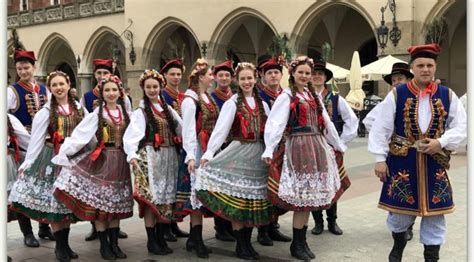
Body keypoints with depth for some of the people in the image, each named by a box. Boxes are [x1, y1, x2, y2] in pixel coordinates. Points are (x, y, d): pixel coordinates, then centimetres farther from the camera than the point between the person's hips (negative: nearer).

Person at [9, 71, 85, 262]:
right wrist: (28, 162, -11)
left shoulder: (78, 108, 7)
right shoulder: (46, 111, -3)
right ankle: (60, 246, 9)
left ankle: (65, 244, 17)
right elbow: (36, 139, -7)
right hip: (53, 157, -3)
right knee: (53, 201, -2)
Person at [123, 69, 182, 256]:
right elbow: (130, 136, -13)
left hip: (169, 157, 5)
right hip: (150, 156, -5)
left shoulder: (168, 109, 14)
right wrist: (131, 155, -28)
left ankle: (161, 238, 18)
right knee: (151, 198, -5)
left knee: (165, 197, 9)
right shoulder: (141, 112, -2)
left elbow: (181, 129, 12)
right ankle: (152, 241, 5)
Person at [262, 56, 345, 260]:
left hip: (318, 145, 7)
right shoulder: (287, 96, -6)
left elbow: (326, 122, 21)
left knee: (310, 196, 9)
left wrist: (338, 145, 25)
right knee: (302, 196, -5)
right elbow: (275, 123, -16)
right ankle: (297, 245, 7)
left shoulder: (313, 95, 16)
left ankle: (302, 241, 18)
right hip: (299, 146, -7)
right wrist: (269, 150, -25)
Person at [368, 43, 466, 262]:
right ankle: (398, 244, 38)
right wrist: (380, 159, -8)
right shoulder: (396, 95, -5)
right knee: (400, 206, 9)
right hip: (401, 160, -2)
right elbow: (381, 129, -5)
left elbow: (460, 127, 4)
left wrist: (441, 142, -13)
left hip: (435, 162, 2)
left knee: (434, 211, 7)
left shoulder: (448, 96, 2)